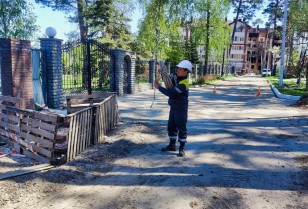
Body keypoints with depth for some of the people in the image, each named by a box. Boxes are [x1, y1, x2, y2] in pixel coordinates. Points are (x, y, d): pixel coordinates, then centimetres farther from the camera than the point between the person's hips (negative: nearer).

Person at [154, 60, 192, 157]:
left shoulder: (184, 84, -26)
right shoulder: (176, 76, 0)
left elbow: (170, 93, -28)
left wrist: (159, 87, -18)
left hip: (181, 109, -9)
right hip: (173, 107, 9)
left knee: (181, 128, 0)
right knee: (171, 126, 15)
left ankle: (181, 148, 9)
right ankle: (172, 145, 29)